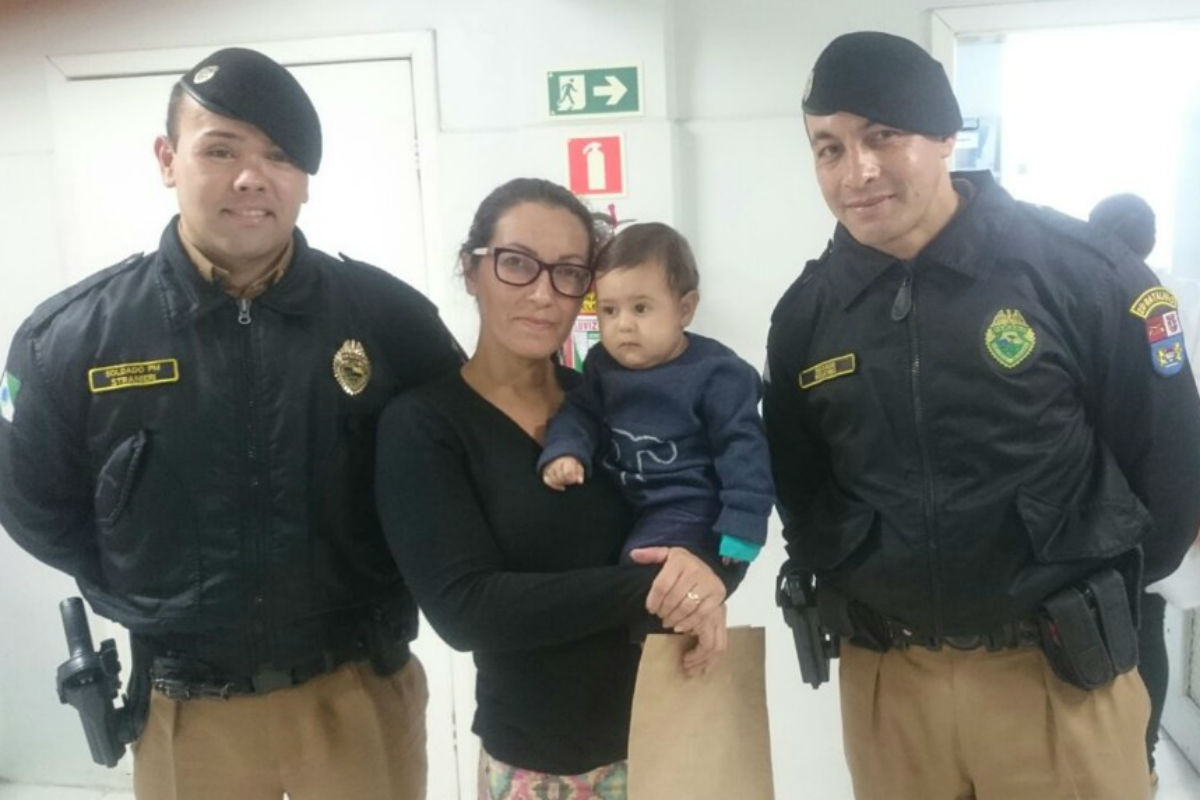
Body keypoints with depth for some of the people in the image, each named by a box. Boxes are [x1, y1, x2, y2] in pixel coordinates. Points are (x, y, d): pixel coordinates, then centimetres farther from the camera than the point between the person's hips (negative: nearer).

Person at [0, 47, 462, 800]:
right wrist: (168, 609, 4)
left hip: (364, 692, 0)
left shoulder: (389, 315, -10)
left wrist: (379, 587, -1)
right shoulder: (73, 337, -9)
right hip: (188, 709, 1)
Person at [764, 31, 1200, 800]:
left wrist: (1090, 602, 5)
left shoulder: (1083, 271, -11)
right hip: (882, 675, 3)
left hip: (1059, 673, -2)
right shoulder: (806, 311, -1)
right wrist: (848, 588, 4)